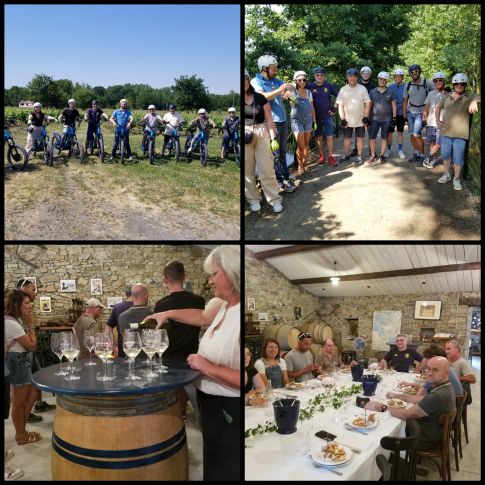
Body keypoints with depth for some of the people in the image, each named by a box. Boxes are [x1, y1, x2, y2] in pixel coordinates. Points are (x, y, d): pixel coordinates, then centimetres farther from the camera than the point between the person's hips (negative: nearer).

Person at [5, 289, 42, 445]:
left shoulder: (15, 321, 9)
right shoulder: (11, 323, -24)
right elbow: (32, 345, -17)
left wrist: (26, 324, 5)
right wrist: (30, 325, -13)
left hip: (22, 362, 11)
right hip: (18, 363, -11)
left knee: (31, 395, 18)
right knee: (19, 402, 4)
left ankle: (21, 431, 30)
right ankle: (21, 436, 20)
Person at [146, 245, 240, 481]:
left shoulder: (236, 313, -27)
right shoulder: (225, 307, 4)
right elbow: (201, 316, 26)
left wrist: (209, 368, -25)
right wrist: (167, 314, 20)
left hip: (229, 412, -9)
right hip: (211, 407, 9)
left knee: (226, 473, 9)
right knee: (213, 470, 26)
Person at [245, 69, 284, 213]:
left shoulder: (260, 98, 3)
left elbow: (269, 119, 5)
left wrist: (273, 138, -1)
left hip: (262, 134, 0)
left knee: (267, 169, -1)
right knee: (247, 170, 5)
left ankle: (275, 199, 6)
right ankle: (253, 199, 17)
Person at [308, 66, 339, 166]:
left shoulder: (329, 86, -1)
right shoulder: (310, 86, -4)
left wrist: (335, 108, 2)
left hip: (328, 116, 0)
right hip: (316, 116, 0)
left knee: (330, 137, -2)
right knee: (319, 137, 9)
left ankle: (330, 157, 4)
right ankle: (321, 156, 21)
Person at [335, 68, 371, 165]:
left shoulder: (362, 88, -1)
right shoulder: (343, 90, 1)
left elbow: (368, 103, -2)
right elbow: (340, 105, -1)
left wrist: (366, 117, -9)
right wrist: (342, 119, -8)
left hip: (360, 120, -1)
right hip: (347, 120, 1)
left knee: (360, 138, 5)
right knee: (346, 138, 10)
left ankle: (359, 156, 13)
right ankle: (346, 155, 23)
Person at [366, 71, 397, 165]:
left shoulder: (390, 92, 4)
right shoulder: (372, 92, 5)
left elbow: (394, 106, 4)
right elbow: (369, 105, 6)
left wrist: (394, 118, -2)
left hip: (387, 119, 0)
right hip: (375, 118, 0)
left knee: (384, 137, 6)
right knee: (371, 137, -4)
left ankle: (382, 155, 15)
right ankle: (373, 155, 11)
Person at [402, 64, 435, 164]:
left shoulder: (427, 83, -8)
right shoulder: (408, 85, 4)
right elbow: (405, 101, 8)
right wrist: (404, 115, 4)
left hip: (421, 112, -5)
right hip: (410, 112, 5)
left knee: (416, 134, -13)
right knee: (412, 134, 7)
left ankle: (422, 155, 0)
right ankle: (416, 153, 20)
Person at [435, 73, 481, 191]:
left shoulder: (469, 97, -4)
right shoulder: (446, 98, 8)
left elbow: (477, 98, -24)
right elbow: (438, 108, 23)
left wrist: (474, 102, -46)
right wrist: (438, 121, 11)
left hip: (460, 134, -3)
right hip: (445, 132, 4)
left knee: (458, 158, 0)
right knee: (445, 155, 15)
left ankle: (456, 179, 12)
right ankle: (447, 174, 32)